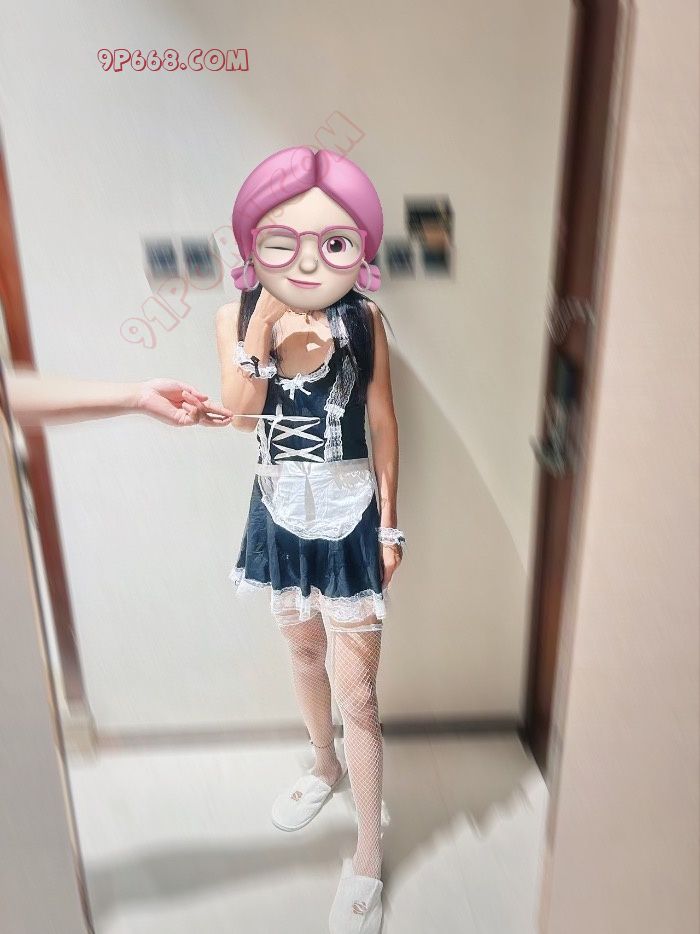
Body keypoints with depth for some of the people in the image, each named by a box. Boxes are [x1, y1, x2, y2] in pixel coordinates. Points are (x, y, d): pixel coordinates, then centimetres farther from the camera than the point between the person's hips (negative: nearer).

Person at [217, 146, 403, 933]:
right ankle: (325, 766, 51)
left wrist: (389, 525, -5)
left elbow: (383, 425, -7)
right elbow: (241, 415, -19)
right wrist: (263, 330, -29)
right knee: (304, 652, 23)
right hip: (281, 512, 3)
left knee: (357, 691, 3)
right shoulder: (237, 316, -9)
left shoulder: (364, 321, -14)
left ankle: (367, 860, 22)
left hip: (349, 515, -3)